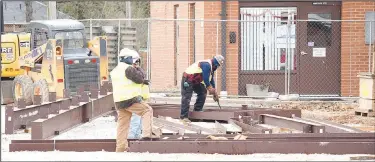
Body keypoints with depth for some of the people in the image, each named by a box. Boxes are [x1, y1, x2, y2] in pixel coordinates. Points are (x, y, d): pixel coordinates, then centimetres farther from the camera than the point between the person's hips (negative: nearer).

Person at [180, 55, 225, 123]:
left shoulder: (211, 67, 13)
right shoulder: (206, 65, -22)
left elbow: (211, 80, 19)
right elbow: (205, 79, -24)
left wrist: (215, 92, 18)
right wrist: (210, 88, -12)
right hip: (188, 79, -11)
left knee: (203, 92, 14)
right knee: (186, 98, -14)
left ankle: (197, 111, 19)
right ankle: (184, 116, -17)